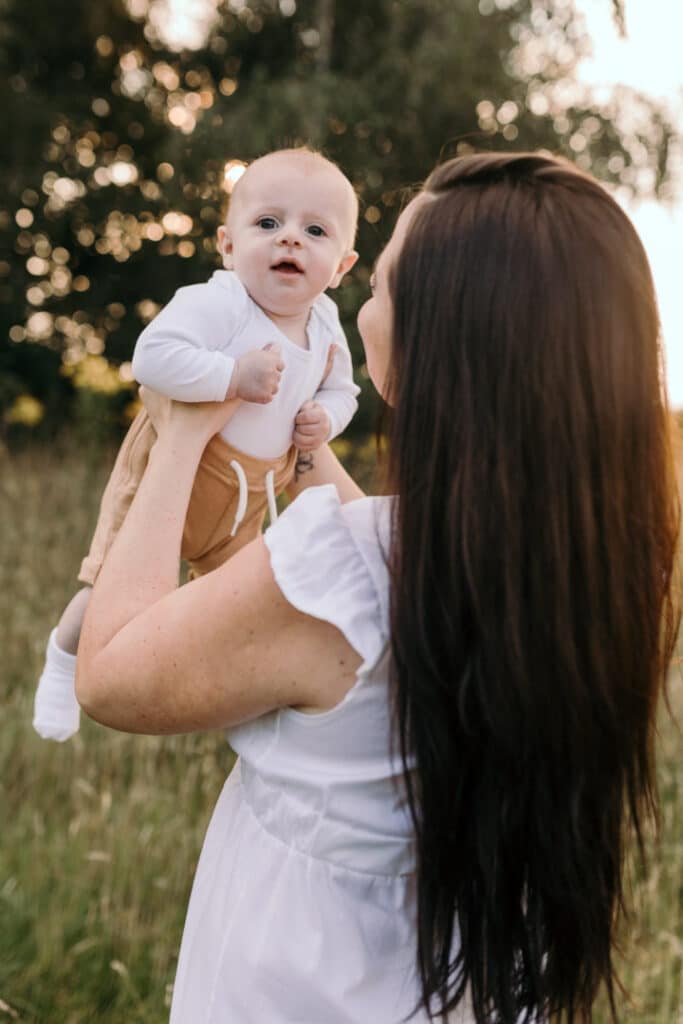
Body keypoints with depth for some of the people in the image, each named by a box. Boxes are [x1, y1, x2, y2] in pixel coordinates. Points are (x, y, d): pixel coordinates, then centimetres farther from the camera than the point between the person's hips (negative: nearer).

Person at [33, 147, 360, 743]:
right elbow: (153, 357, -40)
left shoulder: (326, 324, -6)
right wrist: (233, 376, -40)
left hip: (250, 492, 6)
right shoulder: (216, 303, -28)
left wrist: (325, 418, -11)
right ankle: (65, 657, 29)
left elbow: (340, 388, 10)